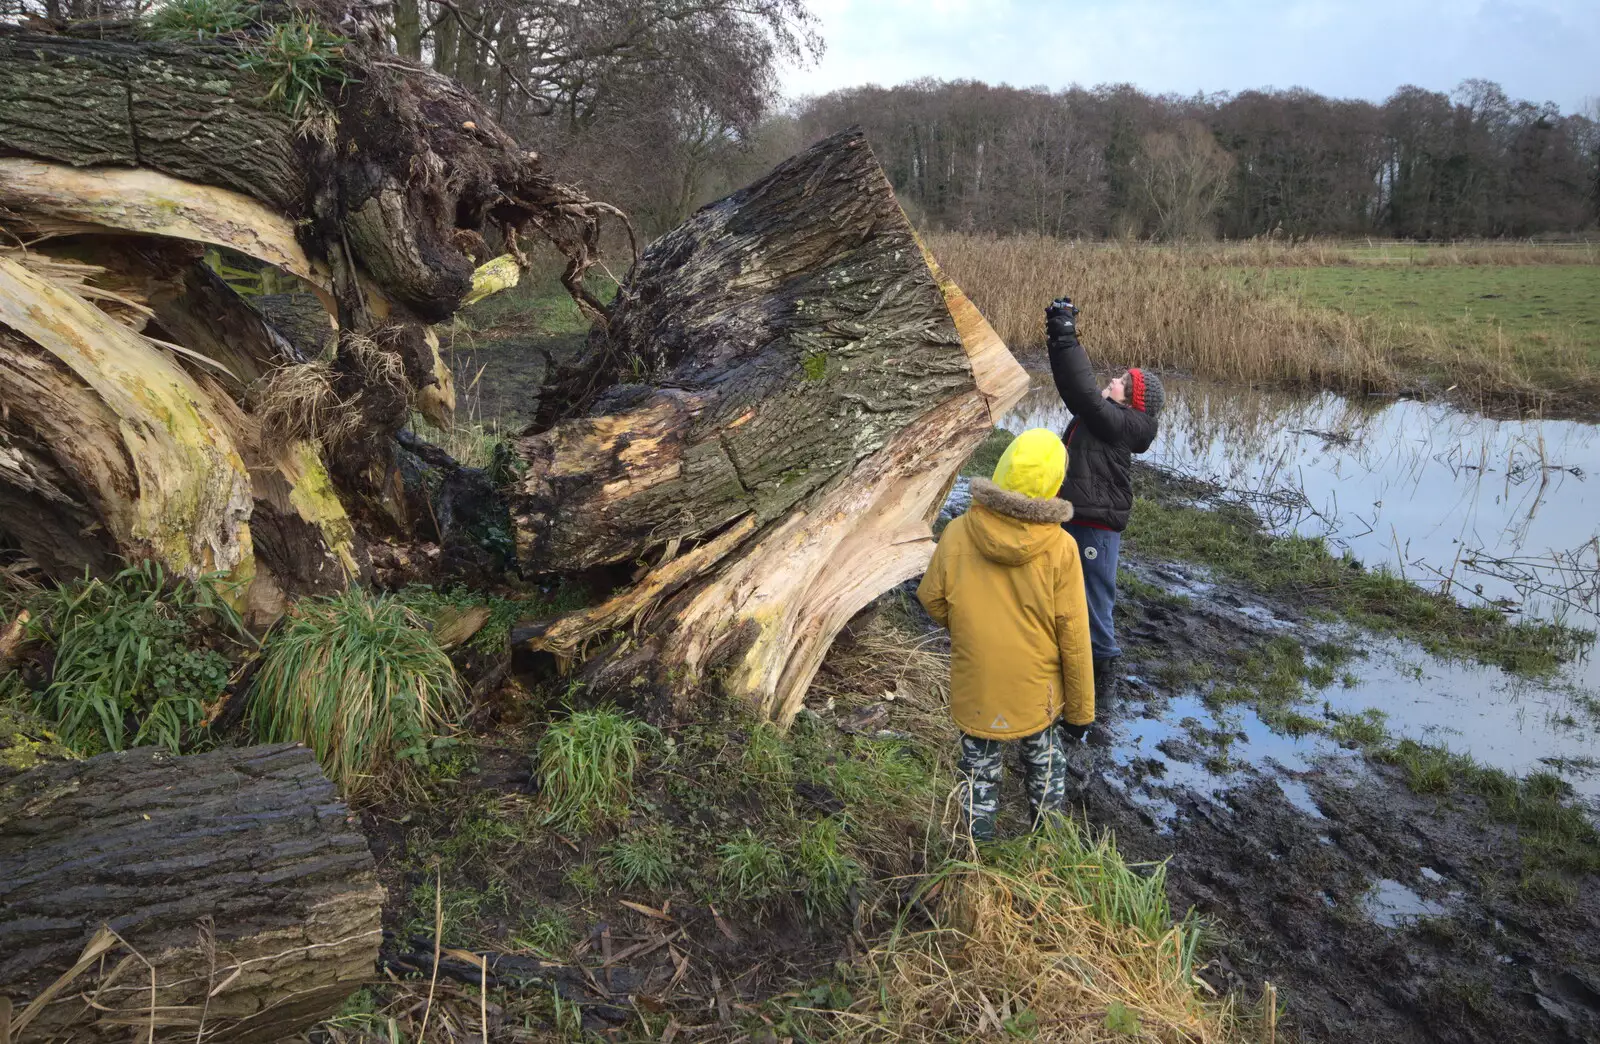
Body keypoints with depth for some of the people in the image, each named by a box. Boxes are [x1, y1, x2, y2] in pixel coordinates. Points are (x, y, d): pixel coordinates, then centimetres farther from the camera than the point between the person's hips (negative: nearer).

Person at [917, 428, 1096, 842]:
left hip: (974, 691, 0)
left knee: (980, 765, 22)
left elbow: (932, 599, -4)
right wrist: (1081, 711, -1)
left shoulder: (958, 534, -19)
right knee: (1043, 756, 26)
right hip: (1038, 694, 0)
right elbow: (1074, 639, -15)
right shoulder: (1060, 548, -22)